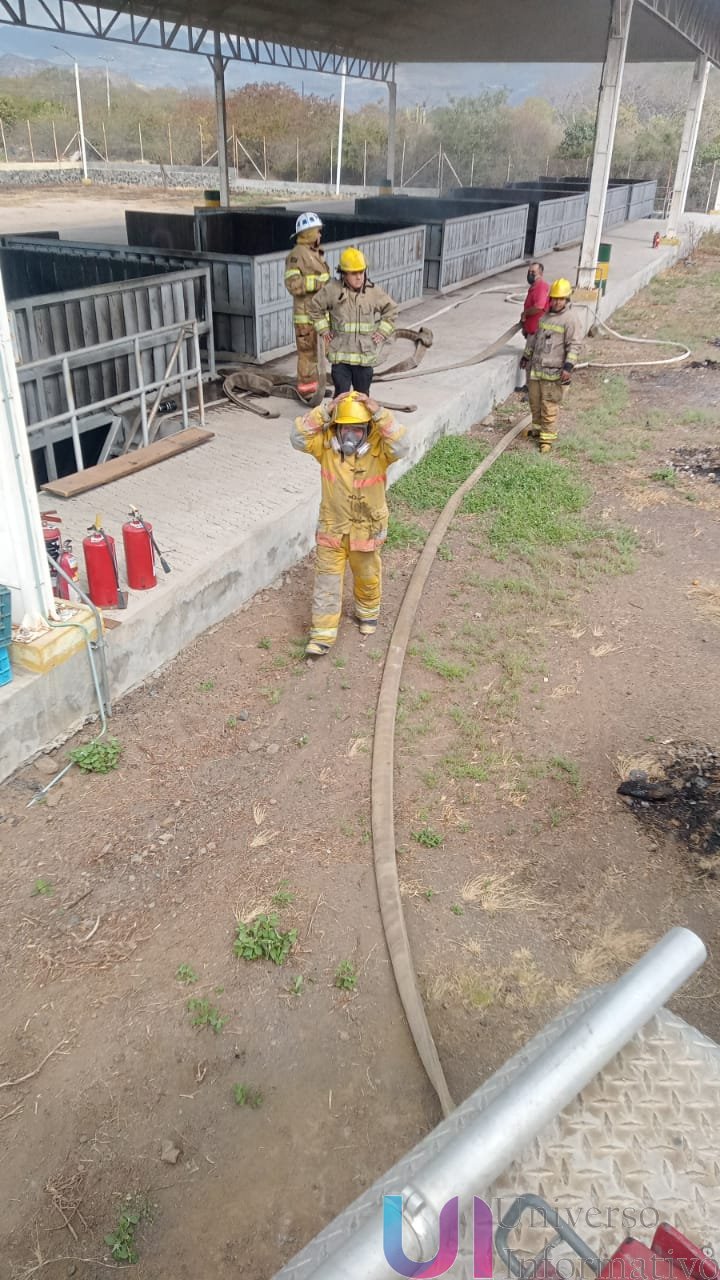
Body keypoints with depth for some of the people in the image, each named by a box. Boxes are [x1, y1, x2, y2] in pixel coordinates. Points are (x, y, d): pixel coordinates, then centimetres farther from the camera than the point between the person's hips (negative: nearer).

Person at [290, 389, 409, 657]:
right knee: (326, 582, 5)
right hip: (331, 529, 1)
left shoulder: (378, 447, -17)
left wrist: (379, 414, -39)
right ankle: (322, 635, 15)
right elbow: (298, 438, -25)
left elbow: (401, 447, -36)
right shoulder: (326, 445, -12)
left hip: (366, 530, 0)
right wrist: (325, 411, -31)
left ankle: (368, 613, 50)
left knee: (367, 577, 21)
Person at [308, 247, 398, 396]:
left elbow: (391, 309, 13)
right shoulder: (332, 290, -6)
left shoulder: (374, 291, -2)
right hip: (340, 354, -2)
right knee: (341, 395, -2)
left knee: (362, 395, 12)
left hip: (365, 355, 2)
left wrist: (382, 332, 5)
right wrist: (324, 330, 4)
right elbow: (315, 307, 9)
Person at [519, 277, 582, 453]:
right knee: (535, 401, 18)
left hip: (554, 372, -7)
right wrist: (526, 356, 25)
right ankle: (537, 428, 37)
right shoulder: (544, 313, 10)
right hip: (536, 367, 7)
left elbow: (574, 345, -14)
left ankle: (547, 437, 4)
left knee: (549, 407, -4)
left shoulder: (571, 318, -11)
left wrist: (568, 366, -23)